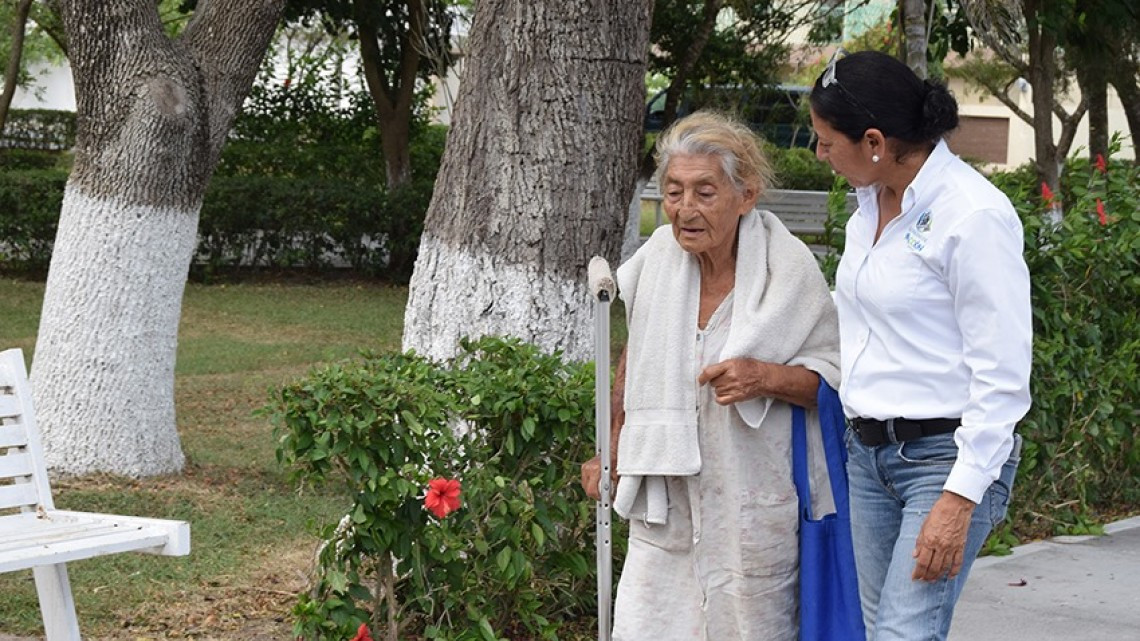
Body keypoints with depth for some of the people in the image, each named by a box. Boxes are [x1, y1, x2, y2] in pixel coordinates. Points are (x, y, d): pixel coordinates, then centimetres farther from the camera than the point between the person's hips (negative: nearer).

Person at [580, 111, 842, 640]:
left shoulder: (790, 269, -11)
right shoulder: (659, 254, 0)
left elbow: (837, 373, -4)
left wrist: (767, 378, -23)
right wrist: (611, 450, 17)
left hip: (753, 508, -3)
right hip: (665, 501, 3)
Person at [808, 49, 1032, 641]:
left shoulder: (973, 216, -17)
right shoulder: (870, 202, 8)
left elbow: (1002, 376, -18)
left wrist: (960, 497, -21)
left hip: (947, 455, -8)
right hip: (868, 451, 8)